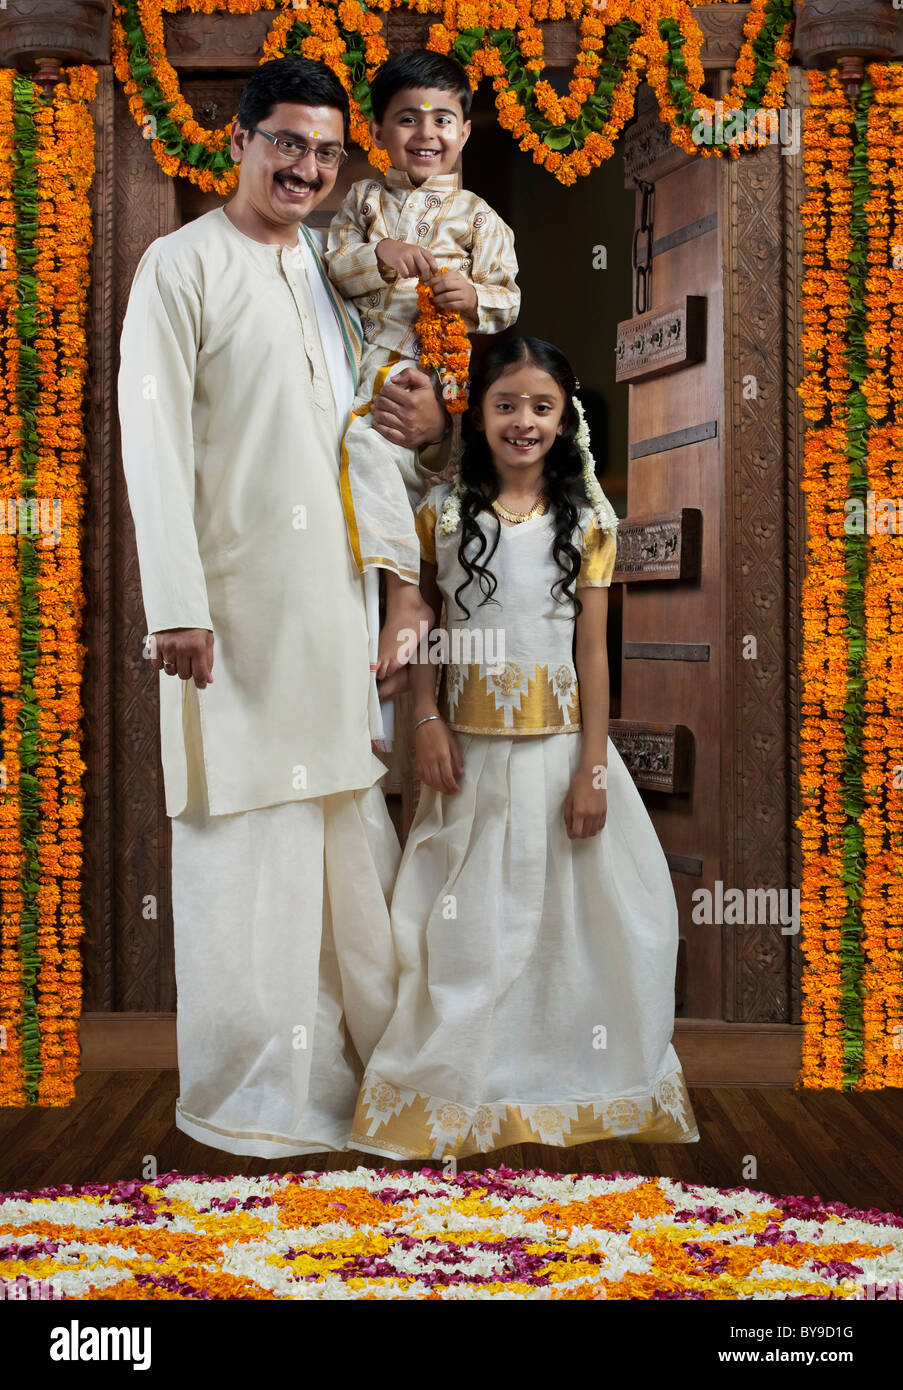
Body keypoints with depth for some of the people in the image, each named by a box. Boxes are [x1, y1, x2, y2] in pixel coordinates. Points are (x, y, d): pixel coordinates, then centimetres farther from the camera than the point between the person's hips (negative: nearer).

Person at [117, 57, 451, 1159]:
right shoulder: (183, 265, -1)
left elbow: (372, 420, 26)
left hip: (342, 595, 6)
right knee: (247, 841, -1)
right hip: (238, 601, -6)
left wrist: (434, 426, 1)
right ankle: (250, 1084, 12)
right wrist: (176, 604, -18)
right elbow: (152, 437, -9)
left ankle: (366, 1053, 25)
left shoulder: (337, 272, 18)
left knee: (353, 829, 11)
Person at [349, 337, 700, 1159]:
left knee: (570, 909, 7)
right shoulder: (444, 511, 2)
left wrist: (593, 770, -7)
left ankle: (581, 1072, 26)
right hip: (470, 748, 1)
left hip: (560, 744, 0)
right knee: (468, 921, 9)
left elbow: (593, 650, -3)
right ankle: (459, 1082, 25)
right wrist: (427, 723, -7)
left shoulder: (587, 520, 0)